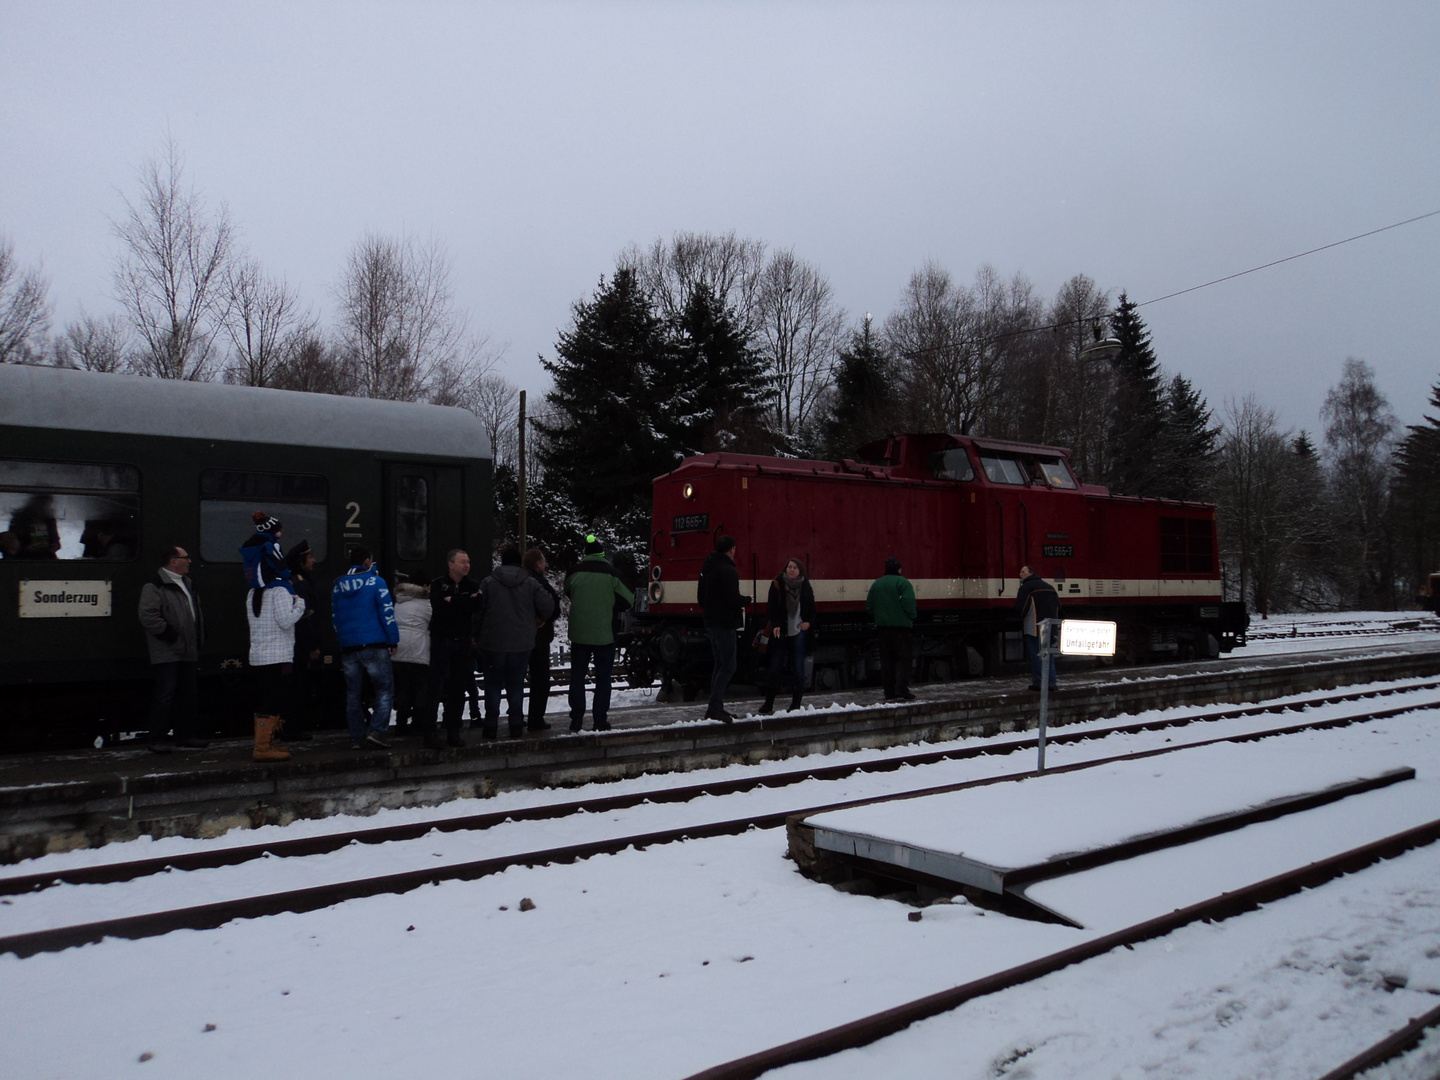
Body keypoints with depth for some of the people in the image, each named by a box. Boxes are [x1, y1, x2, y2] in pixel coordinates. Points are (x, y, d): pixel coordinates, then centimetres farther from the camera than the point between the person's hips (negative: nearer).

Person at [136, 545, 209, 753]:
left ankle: (185, 735, 20)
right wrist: (171, 635, -18)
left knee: (187, 695, 12)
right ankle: (157, 738, 2)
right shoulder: (155, 586, -10)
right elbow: (148, 617, -19)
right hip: (167, 654, -8)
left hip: (189, 652, 8)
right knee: (165, 695, -6)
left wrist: (199, 639, 16)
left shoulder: (188, 584, 19)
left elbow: (197, 613, 27)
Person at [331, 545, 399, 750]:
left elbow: (334, 617, 15)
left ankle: (356, 739, 11)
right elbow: (387, 612, -9)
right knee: (384, 689, 2)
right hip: (374, 645, -5)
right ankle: (376, 732, -12)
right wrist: (393, 640, -2)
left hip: (348, 647, 5)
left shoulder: (338, 586, 11)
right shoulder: (375, 581, -5)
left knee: (352, 695, 11)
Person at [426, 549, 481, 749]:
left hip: (464, 642, 3)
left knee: (459, 688, 6)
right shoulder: (438, 584, 0)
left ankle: (453, 731, 13)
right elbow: (439, 607, -17)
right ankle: (429, 731, 1)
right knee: (436, 687, -5)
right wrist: (466, 601, -15)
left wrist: (453, 601, -14)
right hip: (441, 642, -3)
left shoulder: (472, 585, 8)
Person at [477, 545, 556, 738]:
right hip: (521, 644, 1)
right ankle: (516, 725, 13)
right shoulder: (531, 583, -2)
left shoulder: (488, 583, -5)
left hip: (493, 643, -1)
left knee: (493, 685, 8)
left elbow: (478, 612, -4)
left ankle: (491, 726, 8)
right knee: (516, 684, 12)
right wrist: (539, 619, 15)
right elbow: (548, 606, -6)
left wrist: (476, 636, 8)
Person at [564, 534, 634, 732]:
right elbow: (627, 600, -4)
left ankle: (577, 718, 9)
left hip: (579, 634, 1)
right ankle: (600, 720, 6)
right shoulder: (610, 573, -8)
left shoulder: (574, 572, -4)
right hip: (604, 634, -1)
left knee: (577, 676, 12)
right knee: (603, 678, 7)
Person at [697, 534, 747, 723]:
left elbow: (700, 596, 18)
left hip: (711, 623, 10)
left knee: (720, 665, 15)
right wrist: (747, 600, -3)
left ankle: (716, 708, 18)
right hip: (725, 624, -10)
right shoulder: (728, 571, -16)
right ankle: (714, 707, -12)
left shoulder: (707, 568, 13)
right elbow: (733, 599, -22)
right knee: (728, 667, -7)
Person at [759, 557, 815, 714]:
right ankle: (768, 704, 9)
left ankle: (796, 703, 12)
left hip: (799, 632, 1)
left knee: (798, 669, 1)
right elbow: (771, 607, -5)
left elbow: (811, 609, 14)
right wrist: (775, 625, -19)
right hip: (781, 633, -1)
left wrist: (809, 622, -4)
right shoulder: (777, 585, -1)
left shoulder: (805, 587, 6)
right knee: (775, 668, -1)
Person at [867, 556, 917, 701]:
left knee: (886, 659, 8)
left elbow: (869, 606, 10)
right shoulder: (902, 583, -8)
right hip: (900, 625, -5)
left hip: (882, 626, 5)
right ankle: (901, 690, -12)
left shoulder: (876, 584, 10)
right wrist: (912, 618, -1)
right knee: (902, 658, -2)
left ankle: (889, 692, 8)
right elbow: (908, 603, -17)